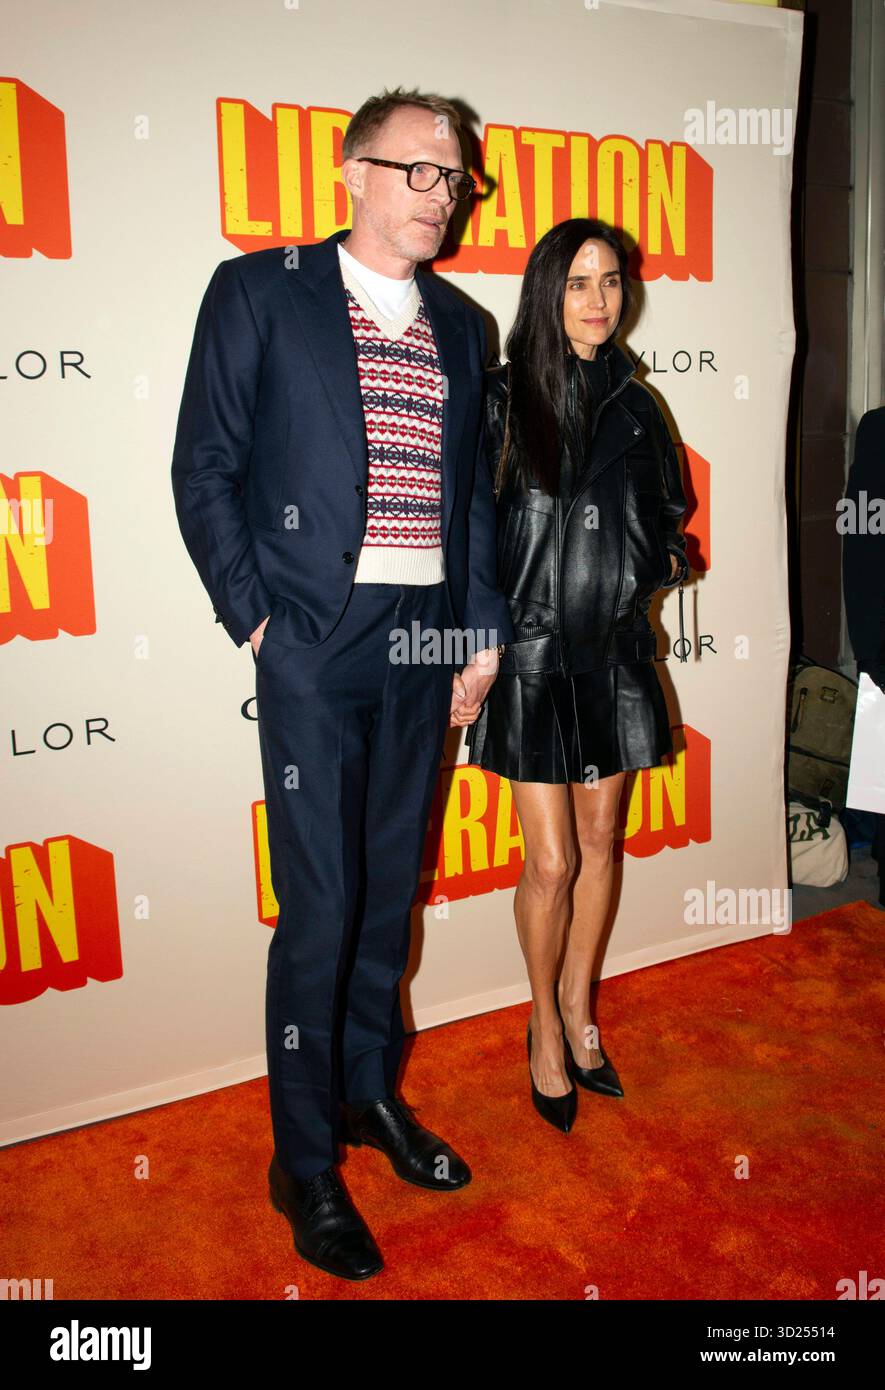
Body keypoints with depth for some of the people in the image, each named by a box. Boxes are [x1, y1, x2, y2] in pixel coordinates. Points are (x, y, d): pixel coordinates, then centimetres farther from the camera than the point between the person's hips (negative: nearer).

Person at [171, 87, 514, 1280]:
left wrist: (485, 632, 9)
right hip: (316, 643, -5)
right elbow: (204, 469, -2)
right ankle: (305, 1161, 18)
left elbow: (474, 490, 15)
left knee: (393, 887, 14)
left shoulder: (460, 326, 15)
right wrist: (256, 619, -8)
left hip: (426, 643, 5)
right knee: (320, 907, -2)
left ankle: (371, 1090, 36)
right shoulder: (259, 292, 1)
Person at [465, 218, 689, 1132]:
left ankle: (578, 1006, 32)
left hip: (615, 651, 4)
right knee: (551, 861, 0)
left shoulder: (634, 405, 8)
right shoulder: (502, 399, -5)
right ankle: (545, 1028, 23)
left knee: (600, 842, 12)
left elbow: (664, 517, 20)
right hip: (533, 652, -4)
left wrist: (660, 563, 0)